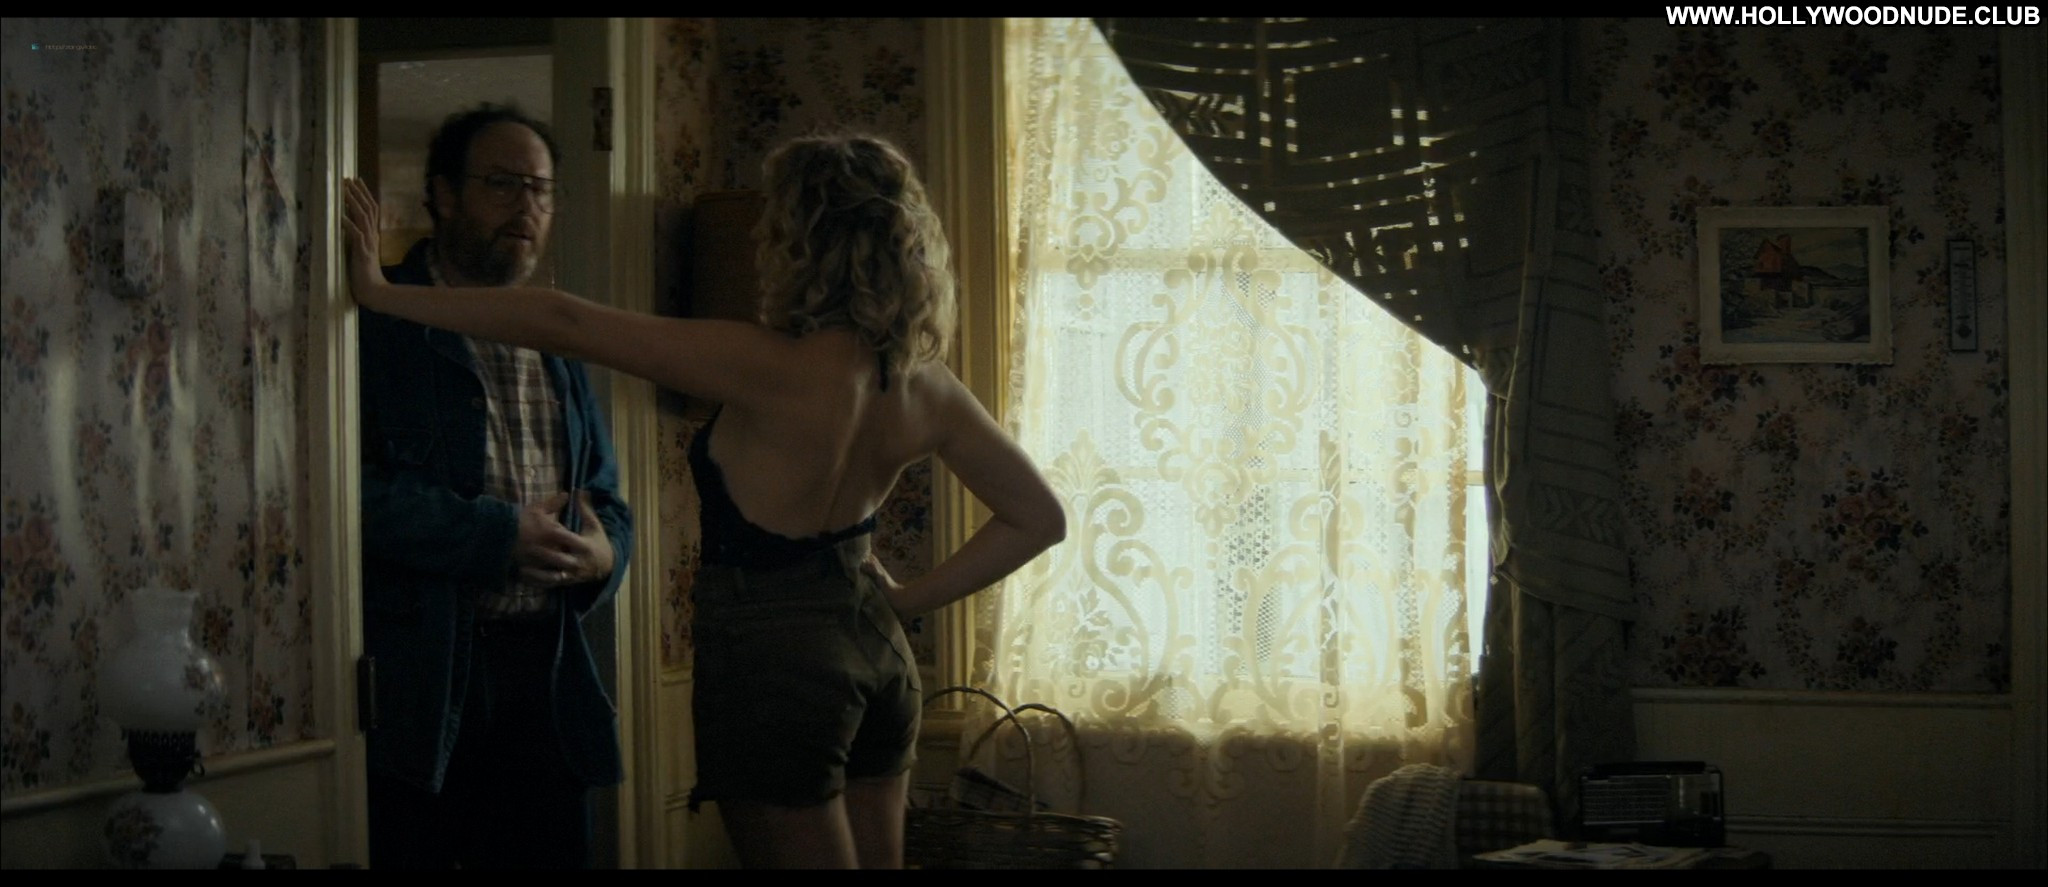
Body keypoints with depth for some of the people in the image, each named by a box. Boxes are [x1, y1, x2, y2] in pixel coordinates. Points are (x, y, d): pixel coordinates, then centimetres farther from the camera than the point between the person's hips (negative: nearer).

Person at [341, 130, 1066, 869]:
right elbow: (1039, 517, 5)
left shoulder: (768, 369, -22)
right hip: (878, 660, 7)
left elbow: (563, 323, -21)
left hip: (774, 667, -7)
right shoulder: (923, 383, -3)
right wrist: (905, 602, 4)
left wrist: (384, 294, -15)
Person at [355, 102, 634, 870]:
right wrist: (496, 536, -17)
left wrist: (605, 549, 0)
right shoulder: (378, 324, -4)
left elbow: (604, 493, 24)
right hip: (412, 682, -6)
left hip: (543, 672, 6)